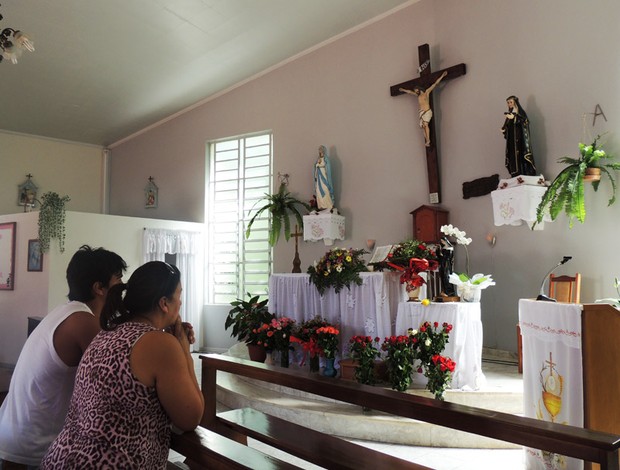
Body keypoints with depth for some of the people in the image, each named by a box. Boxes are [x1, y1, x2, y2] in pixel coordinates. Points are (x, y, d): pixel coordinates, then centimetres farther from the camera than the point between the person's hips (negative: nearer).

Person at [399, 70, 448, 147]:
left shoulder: (427, 92, 5)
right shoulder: (418, 95, 20)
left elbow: (435, 84, 4)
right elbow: (409, 91, 36)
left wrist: (442, 76, 1)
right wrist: (403, 90, 50)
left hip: (427, 111, -6)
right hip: (421, 113, 6)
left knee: (425, 124, -24)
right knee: (422, 126, -9)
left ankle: (428, 140, -31)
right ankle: (427, 141, -14)